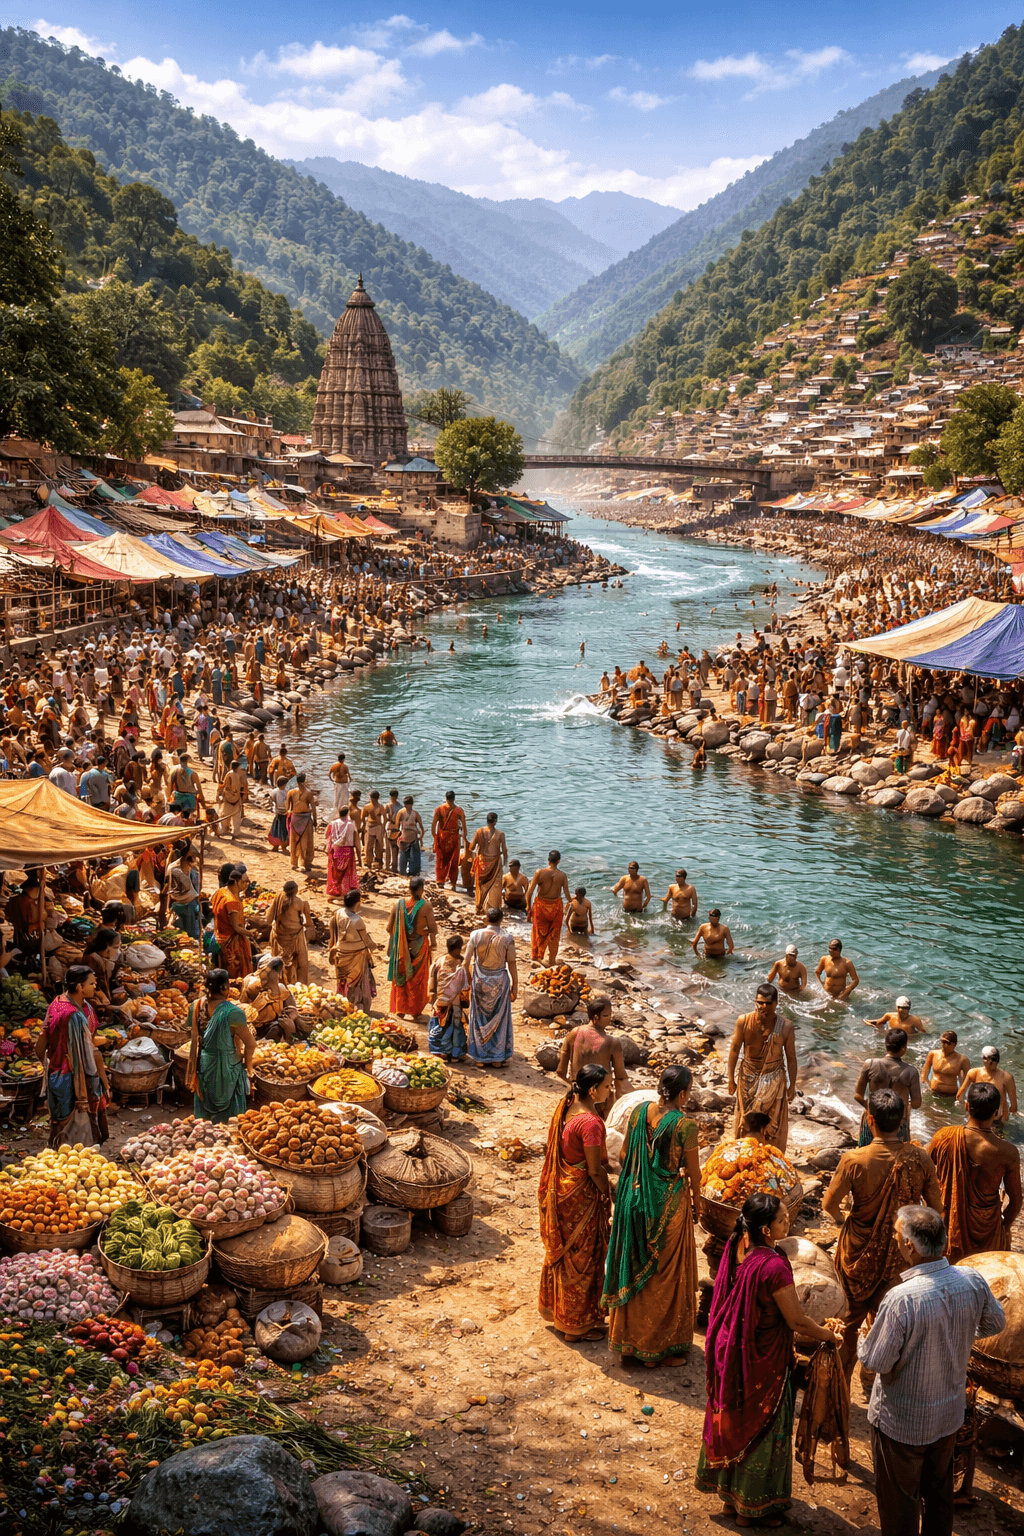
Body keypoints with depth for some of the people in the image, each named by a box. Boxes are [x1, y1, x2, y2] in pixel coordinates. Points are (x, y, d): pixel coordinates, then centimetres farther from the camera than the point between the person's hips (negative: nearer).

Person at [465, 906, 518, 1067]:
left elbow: (467, 961, -5)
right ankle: (498, 1057, 19)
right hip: (500, 982, -1)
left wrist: (467, 981, 8)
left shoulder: (476, 935, -9)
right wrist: (514, 986, 2)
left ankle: (479, 1057, 21)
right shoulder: (507, 939, -14)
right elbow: (512, 965, -9)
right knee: (499, 1020, 12)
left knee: (479, 1018, 14)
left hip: (479, 981, 1)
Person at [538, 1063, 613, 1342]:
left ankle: (554, 1307, 40)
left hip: (561, 1190, 8)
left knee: (563, 1251, 24)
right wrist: (610, 1196, -8)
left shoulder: (567, 1107, -2)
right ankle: (576, 1325, 22)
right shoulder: (590, 1122, -28)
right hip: (582, 1196, -8)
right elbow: (595, 1170, -21)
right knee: (582, 1257, 8)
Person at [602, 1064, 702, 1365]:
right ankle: (660, 1342, 24)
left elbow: (625, 1156, 3)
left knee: (633, 1264, 19)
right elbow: (693, 1172, -11)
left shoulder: (639, 1111, -6)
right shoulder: (685, 1125, -21)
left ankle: (629, 1337, 32)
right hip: (669, 1202, -5)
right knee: (665, 1272, 11)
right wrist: (696, 1203, 6)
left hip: (636, 1197, 5)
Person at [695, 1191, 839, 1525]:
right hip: (763, 1360, -7)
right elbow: (798, 1322, -22)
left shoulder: (736, 1247, -9)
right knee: (761, 1426, 13)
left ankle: (728, 1492, 42)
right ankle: (754, 1504, 31)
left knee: (732, 1420, 23)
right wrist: (829, 1336, -5)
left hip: (730, 1351, 7)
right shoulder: (774, 1266, -31)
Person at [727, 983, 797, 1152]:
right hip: (748, 1077, 1)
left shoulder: (785, 1026, -18)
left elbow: (791, 1057, -7)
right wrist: (731, 1078, 0)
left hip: (773, 1079, -1)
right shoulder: (744, 1021, -17)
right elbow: (735, 1049, -5)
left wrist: (792, 1085, -2)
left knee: (772, 1123, 9)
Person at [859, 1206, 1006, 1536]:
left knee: (899, 1500, 18)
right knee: (939, 1490, 28)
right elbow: (995, 1323, 4)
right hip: (951, 1412, 5)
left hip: (902, 1423, -5)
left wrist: (862, 1340, -3)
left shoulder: (901, 1299, -35)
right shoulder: (973, 1282, -17)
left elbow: (875, 1362, -24)